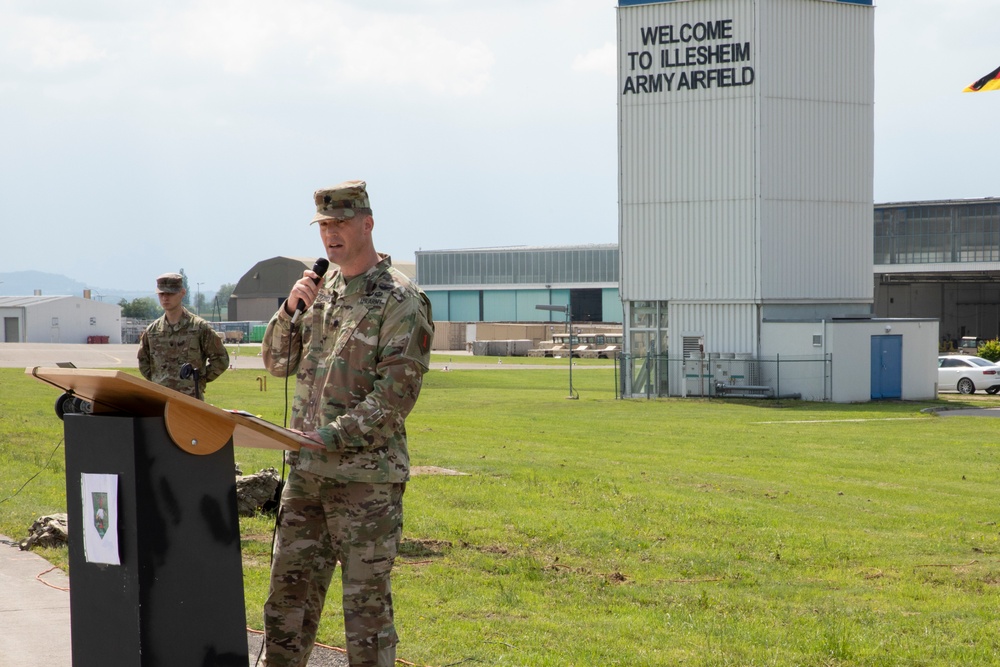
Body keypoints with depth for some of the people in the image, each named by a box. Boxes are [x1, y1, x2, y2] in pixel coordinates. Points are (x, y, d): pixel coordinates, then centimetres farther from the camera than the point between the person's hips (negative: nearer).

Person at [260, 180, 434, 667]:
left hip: (366, 476, -6)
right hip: (306, 471, 7)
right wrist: (290, 309, -3)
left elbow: (396, 394, -15)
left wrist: (330, 436, -20)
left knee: (366, 599, 0)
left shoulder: (401, 300, -9)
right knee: (289, 590, 10)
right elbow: (277, 362, 14)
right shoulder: (321, 288, 12)